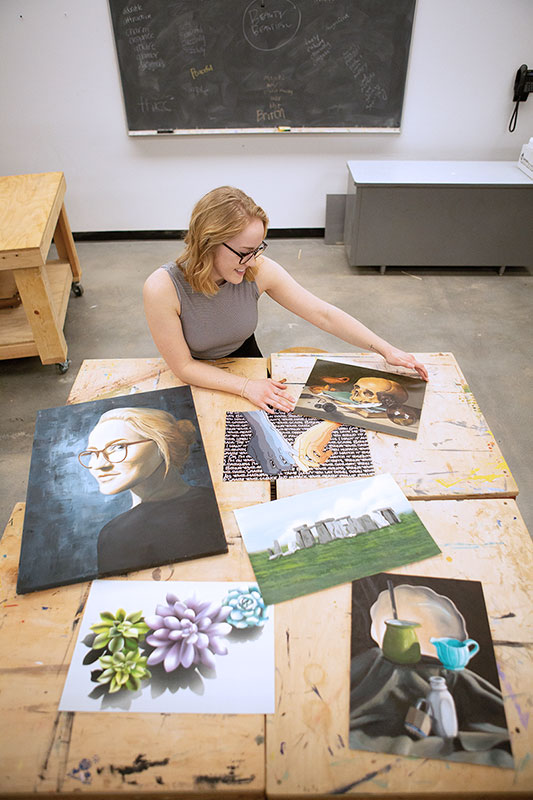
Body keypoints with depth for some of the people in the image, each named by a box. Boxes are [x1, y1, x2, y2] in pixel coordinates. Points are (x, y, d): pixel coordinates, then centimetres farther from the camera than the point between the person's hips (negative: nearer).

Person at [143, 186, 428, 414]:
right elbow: (184, 366, -21)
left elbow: (324, 315, -15)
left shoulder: (259, 271, -22)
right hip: (197, 381, -2)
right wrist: (246, 387, -30)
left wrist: (386, 350, -15)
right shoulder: (162, 289, -31)